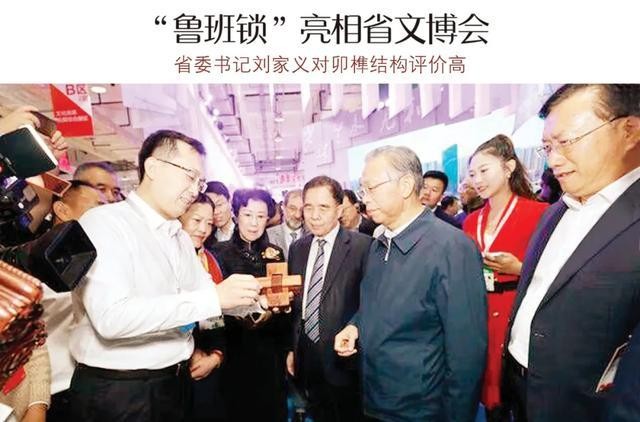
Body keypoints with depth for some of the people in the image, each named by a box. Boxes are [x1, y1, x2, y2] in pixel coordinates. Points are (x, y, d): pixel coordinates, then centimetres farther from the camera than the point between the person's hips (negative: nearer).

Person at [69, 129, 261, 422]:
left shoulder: (180, 237, 9)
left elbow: (204, 292, 12)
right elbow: (111, 317, -28)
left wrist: (257, 300, -6)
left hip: (175, 382, 8)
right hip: (117, 392, -7)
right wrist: (213, 298, -30)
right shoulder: (104, 222, -16)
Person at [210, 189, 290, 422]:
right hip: (236, 349, -2)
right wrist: (240, 314, -23)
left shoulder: (275, 252, 4)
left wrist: (272, 311, -13)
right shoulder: (220, 252, -4)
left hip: (271, 349, 2)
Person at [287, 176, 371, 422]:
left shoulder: (362, 246, -15)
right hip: (306, 358, 5)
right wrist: (292, 348, 11)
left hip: (344, 358, -5)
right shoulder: (297, 248, 4)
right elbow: (294, 302, 10)